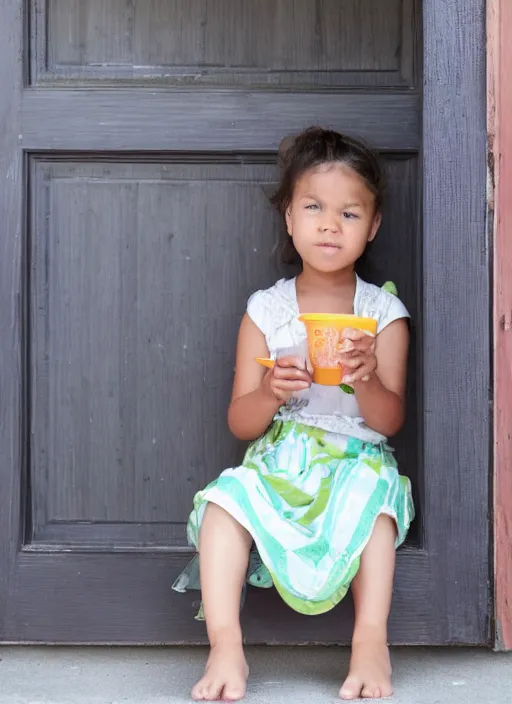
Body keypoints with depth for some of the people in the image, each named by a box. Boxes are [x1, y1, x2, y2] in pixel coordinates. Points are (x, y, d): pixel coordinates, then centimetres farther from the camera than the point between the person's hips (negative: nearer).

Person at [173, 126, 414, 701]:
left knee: (374, 491, -34)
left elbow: (389, 421, -2)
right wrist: (270, 392, -20)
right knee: (228, 496, -29)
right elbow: (240, 423, 3)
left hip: (355, 462, -1)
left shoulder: (384, 313, 4)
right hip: (278, 461, 1)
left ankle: (371, 639, -33)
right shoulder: (265, 310, 6)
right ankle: (224, 644, -31)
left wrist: (367, 379, -23)